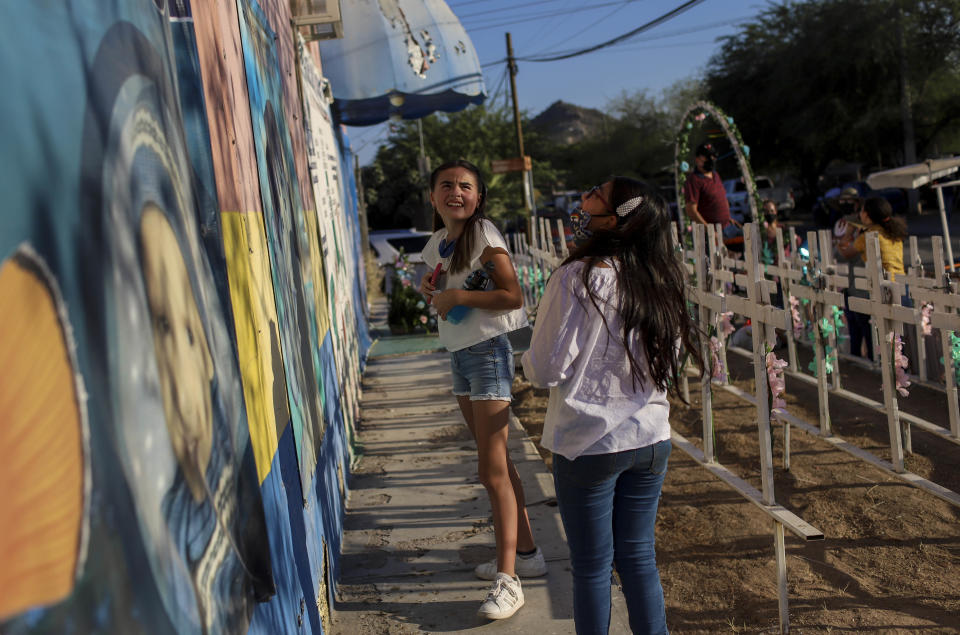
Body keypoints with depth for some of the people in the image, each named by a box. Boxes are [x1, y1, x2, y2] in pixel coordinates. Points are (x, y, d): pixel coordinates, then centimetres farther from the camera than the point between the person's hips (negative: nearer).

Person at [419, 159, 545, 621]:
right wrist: (430, 288, 2)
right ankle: (526, 552, 28)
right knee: (495, 463, 15)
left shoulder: (484, 236, -11)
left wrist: (457, 297, -19)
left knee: (492, 469, -8)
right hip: (457, 353, 8)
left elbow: (512, 296, -19)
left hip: (487, 350, -8)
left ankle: (507, 580, -2)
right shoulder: (436, 243, 10)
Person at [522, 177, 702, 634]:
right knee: (639, 557, 17)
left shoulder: (578, 277, -16)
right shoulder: (660, 281, 3)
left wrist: (528, 359, 5)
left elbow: (547, 368, -15)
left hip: (588, 445, -6)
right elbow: (669, 367, 11)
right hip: (651, 439, 6)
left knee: (592, 567, 9)